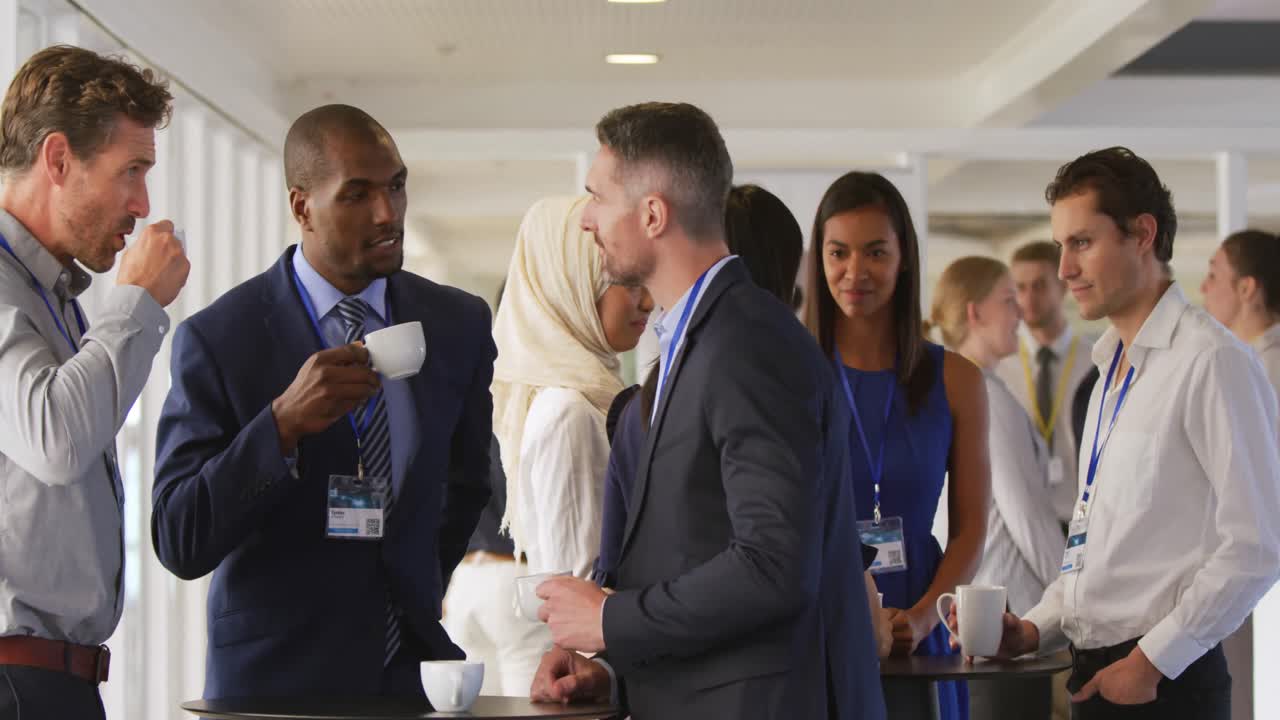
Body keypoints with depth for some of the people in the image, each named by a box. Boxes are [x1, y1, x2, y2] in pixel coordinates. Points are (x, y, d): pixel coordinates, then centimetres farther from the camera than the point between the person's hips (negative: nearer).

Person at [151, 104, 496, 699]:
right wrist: (282, 423, -27)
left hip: (416, 669, 3)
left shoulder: (460, 324, 2)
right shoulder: (216, 337, -10)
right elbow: (177, 544, -17)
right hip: (273, 676, -3)